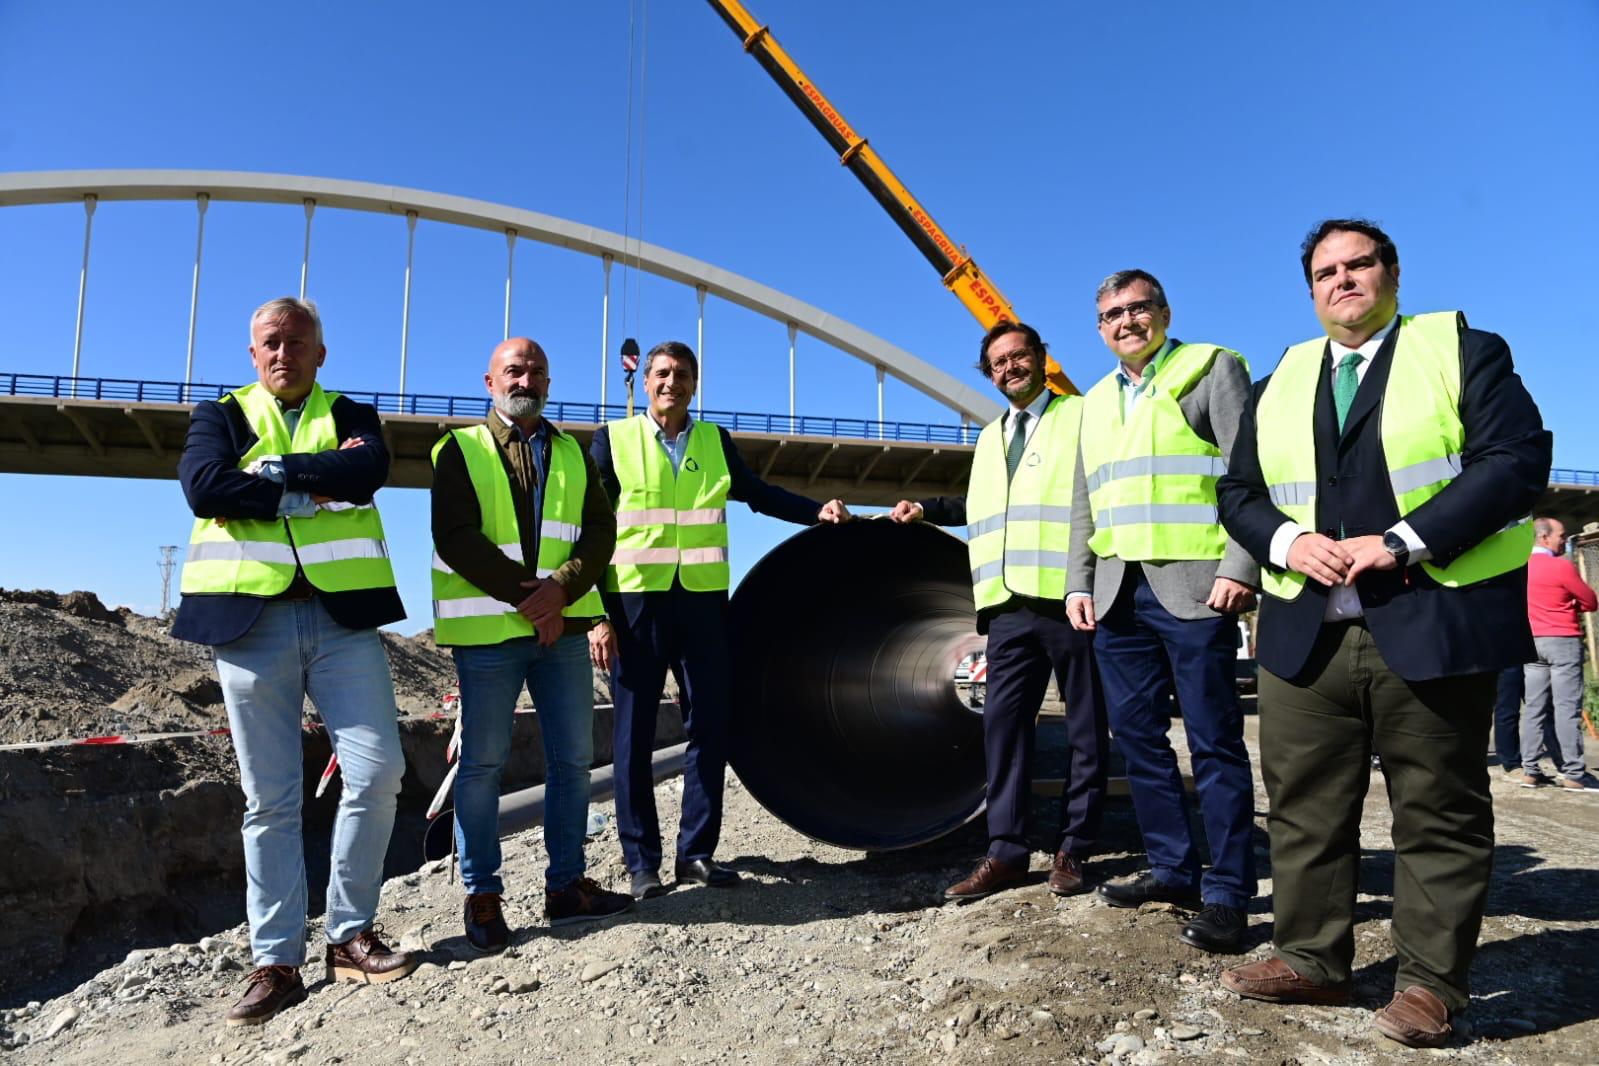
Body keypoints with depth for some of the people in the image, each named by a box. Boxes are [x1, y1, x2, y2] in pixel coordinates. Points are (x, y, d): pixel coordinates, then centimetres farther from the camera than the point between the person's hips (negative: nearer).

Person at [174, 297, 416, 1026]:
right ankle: (276, 962, 13)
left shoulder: (350, 416, 14)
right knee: (270, 799, 4)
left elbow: (370, 471, -9)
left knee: (377, 771, -6)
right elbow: (204, 488, -9)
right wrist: (318, 486, -8)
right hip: (251, 619, 0)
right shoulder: (220, 415, 12)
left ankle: (351, 934, 12)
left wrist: (275, 470, -9)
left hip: (342, 616, 1)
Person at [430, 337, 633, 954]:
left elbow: (600, 530, 5)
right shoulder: (460, 449, 4)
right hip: (489, 629, -4)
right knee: (483, 762, 1)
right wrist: (525, 598, -16)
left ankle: (566, 885, 20)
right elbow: (455, 537, -8)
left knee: (573, 759, 8)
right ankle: (481, 896, 15)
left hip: (563, 628, 4)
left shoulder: (573, 454, 16)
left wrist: (561, 587, -13)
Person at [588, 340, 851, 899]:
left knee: (710, 727, 6)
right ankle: (642, 862, 14)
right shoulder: (613, 439, 2)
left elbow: (756, 492, 17)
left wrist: (818, 511, 0)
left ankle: (696, 852, 19)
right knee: (634, 734, 2)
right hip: (635, 601, -3)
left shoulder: (715, 440, 11)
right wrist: (596, 614, -7)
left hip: (703, 602, 3)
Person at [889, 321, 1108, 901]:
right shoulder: (990, 437, 24)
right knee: (1002, 724, 2)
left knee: (1085, 727, 4)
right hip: (1009, 603, 6)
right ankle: (1006, 852, 9)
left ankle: (1074, 850, 14)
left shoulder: (1082, 416, 4)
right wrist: (925, 509, 28)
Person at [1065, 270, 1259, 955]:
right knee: (1137, 735, 8)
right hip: (1117, 591, 6)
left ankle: (1227, 894, 7)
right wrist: (1079, 584, 10)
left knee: (1214, 741, -2)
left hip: (1192, 585, -6)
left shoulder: (1214, 368, 5)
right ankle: (1173, 869, 20)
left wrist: (1238, 567, -15)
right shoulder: (1096, 401, 21)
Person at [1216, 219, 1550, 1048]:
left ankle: (1430, 981, 19)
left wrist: (1402, 542, -17)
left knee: (1439, 815, 5)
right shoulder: (1279, 384, 17)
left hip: (1433, 625, -3)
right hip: (1305, 632, 4)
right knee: (1304, 808, 8)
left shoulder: (1464, 350, 5)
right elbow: (1238, 492, 13)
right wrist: (1287, 541, -8)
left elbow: (1517, 458, -8)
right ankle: (1312, 960, 21)